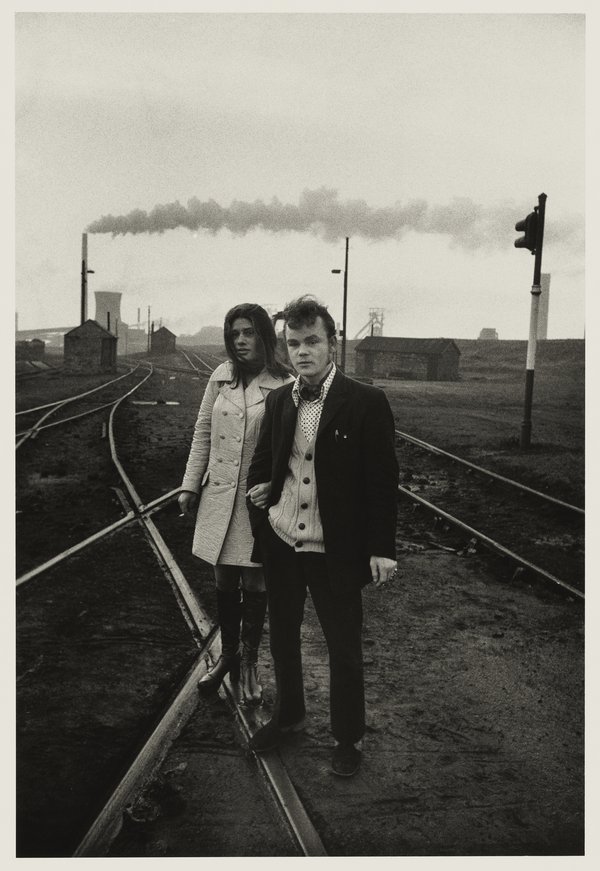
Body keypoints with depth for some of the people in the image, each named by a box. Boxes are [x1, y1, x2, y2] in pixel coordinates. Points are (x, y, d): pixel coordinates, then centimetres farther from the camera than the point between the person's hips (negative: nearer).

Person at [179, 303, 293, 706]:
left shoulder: (284, 386, -9)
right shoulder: (221, 377, 3)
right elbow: (203, 432, 8)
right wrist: (191, 486, 7)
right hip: (220, 494, 4)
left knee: (255, 583, 9)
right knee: (225, 582, 15)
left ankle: (249, 663, 28)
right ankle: (228, 655, 35)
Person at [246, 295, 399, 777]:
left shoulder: (366, 402, -11)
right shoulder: (278, 401, 4)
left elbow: (384, 479, -10)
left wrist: (381, 549, -12)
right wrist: (260, 493, -2)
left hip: (336, 550, -4)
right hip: (281, 542, 5)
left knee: (344, 646, 10)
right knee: (283, 636, 20)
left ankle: (348, 737, 32)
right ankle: (288, 715, 44)